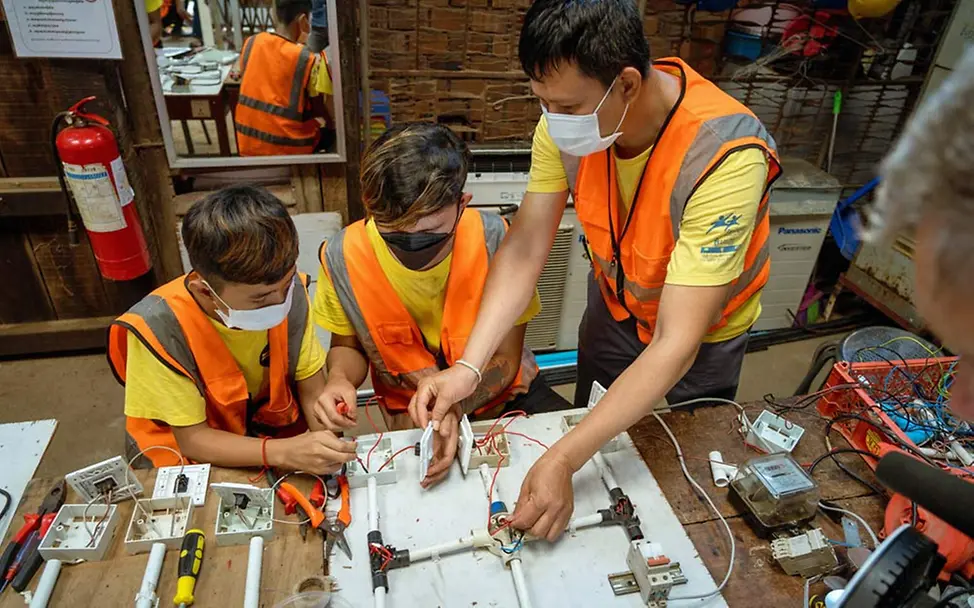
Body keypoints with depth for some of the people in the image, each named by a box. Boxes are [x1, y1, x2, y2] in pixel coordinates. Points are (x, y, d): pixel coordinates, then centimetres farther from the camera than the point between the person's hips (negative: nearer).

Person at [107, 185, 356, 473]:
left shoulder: (287, 290, -17)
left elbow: (312, 390, -8)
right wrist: (284, 452, -33)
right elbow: (191, 438, -18)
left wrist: (328, 443, -26)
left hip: (278, 434, 3)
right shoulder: (159, 328, -25)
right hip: (190, 456, -2)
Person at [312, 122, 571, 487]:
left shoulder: (494, 239, -23)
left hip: (503, 393, 1)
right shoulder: (344, 256, -19)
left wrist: (455, 408, -30)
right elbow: (347, 345, 1)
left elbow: (505, 358, -12)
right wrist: (341, 378, -22)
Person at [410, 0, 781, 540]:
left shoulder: (725, 158, -39)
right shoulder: (569, 115, -24)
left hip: (699, 330, -4)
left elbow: (674, 345, -40)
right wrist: (468, 366, -31)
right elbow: (524, 249, -20)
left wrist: (562, 461, -43)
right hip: (614, 302, 5)